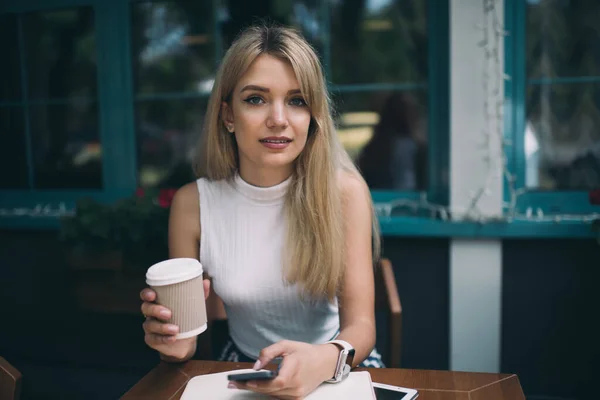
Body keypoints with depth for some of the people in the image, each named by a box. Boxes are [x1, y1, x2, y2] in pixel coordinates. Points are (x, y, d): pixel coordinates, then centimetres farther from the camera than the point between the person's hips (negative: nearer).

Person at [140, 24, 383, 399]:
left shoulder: (343, 191, -13)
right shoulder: (192, 203, -9)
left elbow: (361, 325, -14)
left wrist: (325, 360, -35)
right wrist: (177, 345, -23)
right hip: (245, 369, 1)